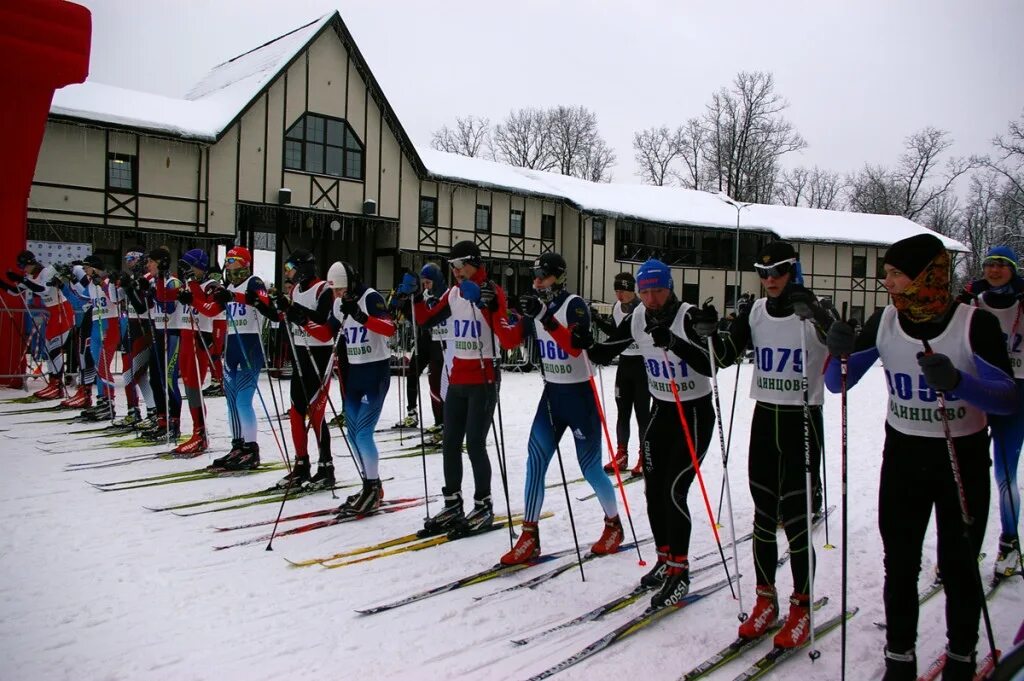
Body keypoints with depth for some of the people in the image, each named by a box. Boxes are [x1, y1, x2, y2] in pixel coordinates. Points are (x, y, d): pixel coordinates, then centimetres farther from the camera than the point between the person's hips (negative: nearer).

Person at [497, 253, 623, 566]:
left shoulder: (574, 304, -14)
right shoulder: (538, 307, 4)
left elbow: (576, 346, -29)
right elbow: (511, 339, 1)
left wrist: (545, 316, -37)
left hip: (579, 394, -6)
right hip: (551, 393, 6)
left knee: (590, 467, 4)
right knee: (535, 460, -4)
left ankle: (614, 524, 28)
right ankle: (530, 537, 2)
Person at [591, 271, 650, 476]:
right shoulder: (616, 307, 4)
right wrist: (598, 320, 7)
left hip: (643, 362, -6)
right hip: (624, 362, 7)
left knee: (642, 411, -1)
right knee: (622, 410, 11)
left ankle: (645, 458, 9)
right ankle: (621, 455, 21)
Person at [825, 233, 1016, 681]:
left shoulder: (975, 323, -15)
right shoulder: (885, 321, -6)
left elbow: (1008, 400, -20)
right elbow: (838, 384, -3)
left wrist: (957, 381, -38)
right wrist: (840, 352, -24)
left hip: (964, 458, -2)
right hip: (903, 456, 3)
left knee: (958, 565, 10)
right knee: (900, 564, 8)